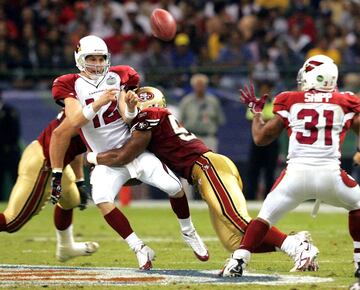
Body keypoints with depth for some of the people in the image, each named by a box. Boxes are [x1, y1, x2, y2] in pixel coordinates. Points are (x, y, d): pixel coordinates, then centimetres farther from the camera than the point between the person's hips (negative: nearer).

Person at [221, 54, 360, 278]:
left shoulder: (290, 102, 11)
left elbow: (260, 138, 15)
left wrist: (256, 111, 32)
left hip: (296, 173, 0)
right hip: (330, 174, 0)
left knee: (266, 215, 15)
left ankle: (238, 261, 2)